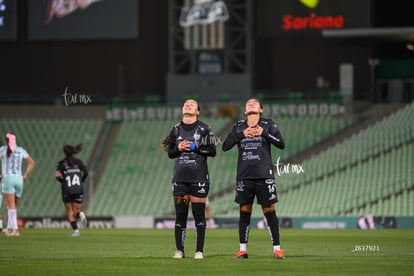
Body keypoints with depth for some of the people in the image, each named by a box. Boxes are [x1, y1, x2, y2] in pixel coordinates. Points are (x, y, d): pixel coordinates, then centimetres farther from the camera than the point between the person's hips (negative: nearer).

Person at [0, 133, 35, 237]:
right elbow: (32, 163, 9)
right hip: (19, 180, 4)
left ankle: (15, 229, -19)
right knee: (13, 206, 15)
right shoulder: (21, 150, 10)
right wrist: (25, 175, 10)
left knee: (11, 207, -7)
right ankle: (9, 228, 19)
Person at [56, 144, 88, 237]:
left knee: (70, 212, 11)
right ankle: (80, 214, -25)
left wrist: (63, 181, 12)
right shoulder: (78, 162, 7)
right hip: (78, 190, 2)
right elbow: (86, 173, -3)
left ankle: (75, 229, -9)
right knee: (76, 211, 12)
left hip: (67, 191, -2)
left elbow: (58, 177, -9)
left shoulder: (61, 164, 1)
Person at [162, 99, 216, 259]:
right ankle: (179, 250, 7)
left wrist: (195, 147, -14)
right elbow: (170, 153, 13)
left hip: (199, 178, -3)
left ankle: (199, 251, 1)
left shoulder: (204, 129, 1)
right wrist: (178, 148, -6)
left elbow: (212, 151, -4)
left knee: (199, 214, -3)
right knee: (180, 214, 2)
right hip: (180, 178, 3)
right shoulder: (176, 130, 11)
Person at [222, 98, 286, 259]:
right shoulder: (239, 127, 11)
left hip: (264, 175, -2)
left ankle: (277, 248, 0)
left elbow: (281, 144, -5)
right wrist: (241, 134, -8)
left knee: (269, 210, -3)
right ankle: (243, 249, 10)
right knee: (244, 211, 4)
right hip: (244, 176, 2)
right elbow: (225, 146, 3)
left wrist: (264, 133, -14)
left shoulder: (268, 125, 4)